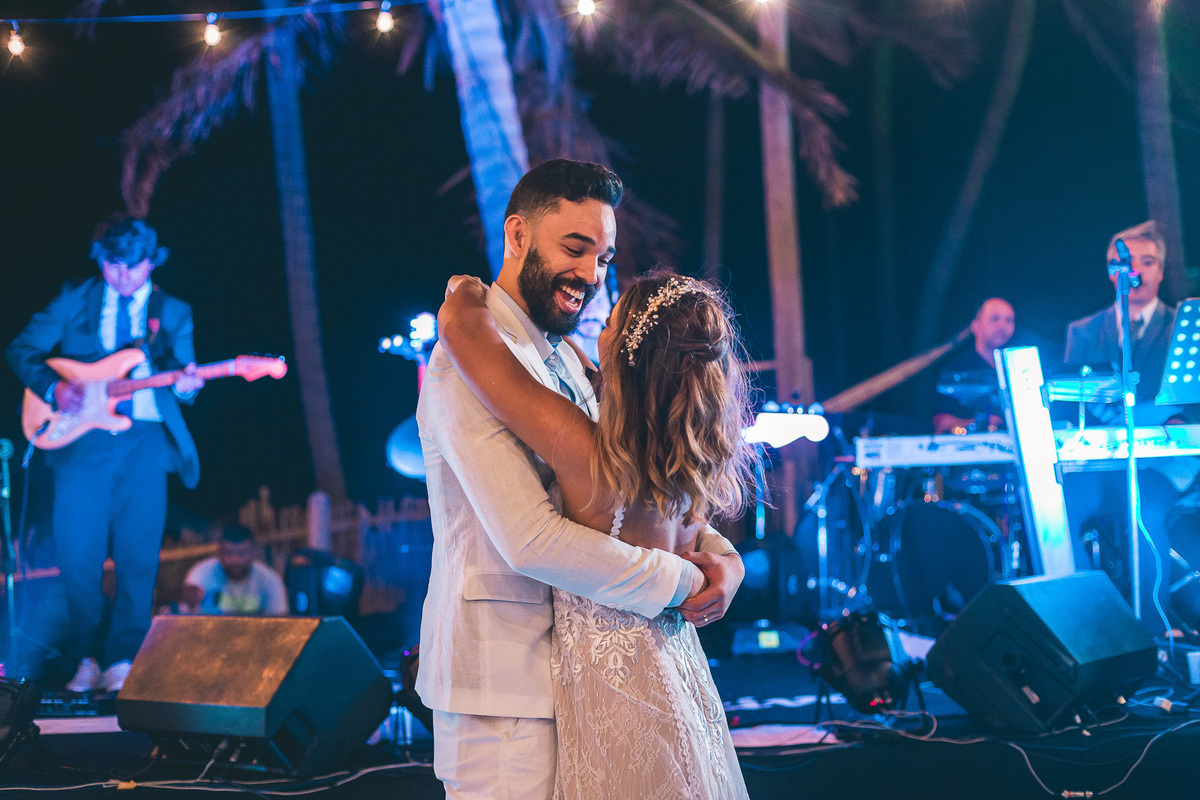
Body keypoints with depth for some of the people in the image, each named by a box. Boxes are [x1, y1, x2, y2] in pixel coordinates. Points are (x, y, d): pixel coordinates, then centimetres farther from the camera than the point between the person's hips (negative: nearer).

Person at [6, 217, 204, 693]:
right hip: (81, 437, 0)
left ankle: (122, 661, 2)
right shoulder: (75, 301, 10)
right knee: (77, 555, -3)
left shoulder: (173, 313, 13)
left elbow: (181, 369, 6)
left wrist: (185, 384, -19)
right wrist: (53, 388, -8)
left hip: (144, 444, 0)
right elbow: (21, 349, 10)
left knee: (138, 559, -5)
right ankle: (88, 658, 11)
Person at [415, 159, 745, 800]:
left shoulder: (566, 360, 16)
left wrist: (717, 552, -4)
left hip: (570, 668, 9)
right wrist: (681, 581, -17)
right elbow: (531, 540, -25)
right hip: (504, 681, -9)